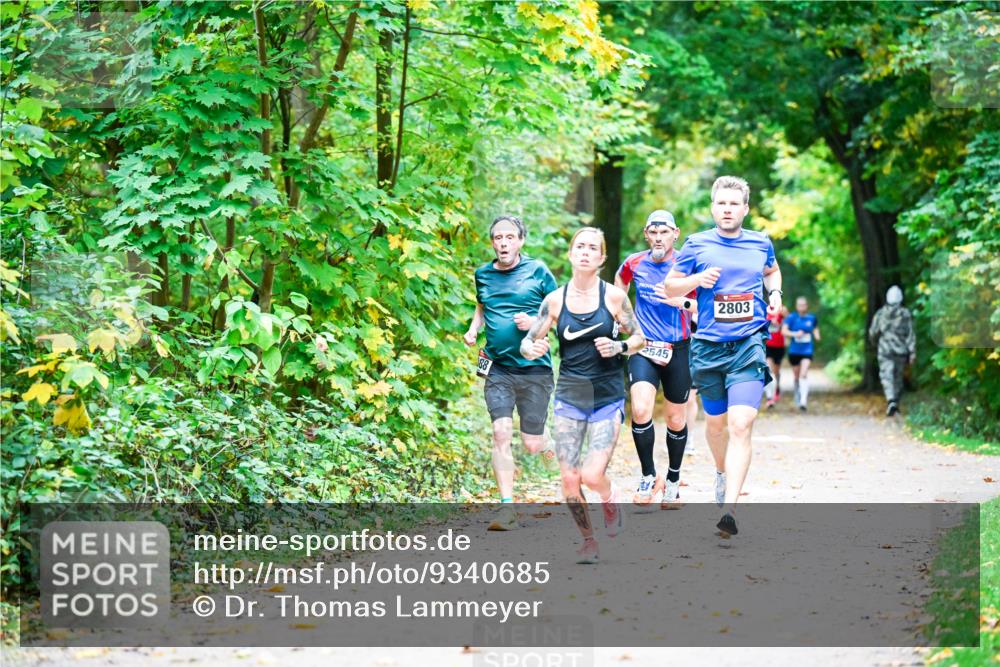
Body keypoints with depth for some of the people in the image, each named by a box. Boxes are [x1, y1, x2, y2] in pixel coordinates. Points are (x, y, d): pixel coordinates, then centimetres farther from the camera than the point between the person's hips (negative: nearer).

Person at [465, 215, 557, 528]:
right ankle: (507, 509, -7)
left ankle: (556, 447, 38)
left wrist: (535, 322, -16)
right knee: (501, 434, -11)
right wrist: (474, 329, 7)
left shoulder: (537, 271, -3)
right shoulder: (483, 274, 8)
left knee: (532, 445, 1)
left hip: (534, 369, -2)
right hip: (497, 369, 2)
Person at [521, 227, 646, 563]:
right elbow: (527, 344, 5)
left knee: (592, 475, -15)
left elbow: (639, 338, 6)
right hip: (569, 396, 2)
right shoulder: (555, 300, 0)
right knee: (569, 478, -3)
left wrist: (619, 347, -15)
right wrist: (534, 349, -18)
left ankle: (611, 502, 22)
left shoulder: (614, 296, -4)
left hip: (607, 397, -2)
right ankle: (588, 541, 20)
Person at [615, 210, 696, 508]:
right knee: (641, 410, -20)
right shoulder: (634, 263, -1)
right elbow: (620, 280, 23)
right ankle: (649, 476, -3)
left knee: (676, 420, 10)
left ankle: (673, 479, 32)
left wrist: (683, 302, -18)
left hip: (678, 350, 0)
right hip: (643, 348, 0)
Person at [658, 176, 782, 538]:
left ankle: (729, 508, -22)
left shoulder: (761, 243, 7)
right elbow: (669, 286, 7)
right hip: (708, 347, 1)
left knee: (741, 425, -16)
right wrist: (697, 279, -12)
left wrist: (775, 294, 9)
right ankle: (722, 472, 49)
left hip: (749, 345, -1)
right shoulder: (697, 244, 1)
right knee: (716, 423, 17)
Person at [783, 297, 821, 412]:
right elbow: (784, 331, -12)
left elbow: (816, 328, 21)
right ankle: (798, 397, 37)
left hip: (807, 351, -1)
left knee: (804, 374, -18)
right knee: (797, 376, 12)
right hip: (794, 350, 1)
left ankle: (804, 401, -25)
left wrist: (816, 335, -1)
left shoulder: (812, 318, 3)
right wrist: (795, 334, -28)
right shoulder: (791, 317, -3)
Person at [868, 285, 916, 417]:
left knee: (887, 376, -7)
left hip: (885, 350, -1)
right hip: (901, 351, 2)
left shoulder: (880, 313, -4)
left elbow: (873, 332, 2)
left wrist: (874, 340, 25)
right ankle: (896, 403, 22)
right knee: (898, 377, 16)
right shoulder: (905, 314, -5)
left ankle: (891, 402, -27)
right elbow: (910, 334, -6)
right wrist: (912, 352, -5)